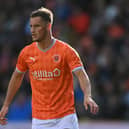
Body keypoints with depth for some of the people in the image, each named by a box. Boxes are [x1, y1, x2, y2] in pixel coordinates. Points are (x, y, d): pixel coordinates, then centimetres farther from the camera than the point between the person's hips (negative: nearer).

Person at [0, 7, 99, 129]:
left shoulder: (66, 51, -9)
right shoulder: (26, 53, 3)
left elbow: (81, 75, -17)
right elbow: (17, 76, 19)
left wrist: (87, 96, -36)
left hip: (65, 118, -3)